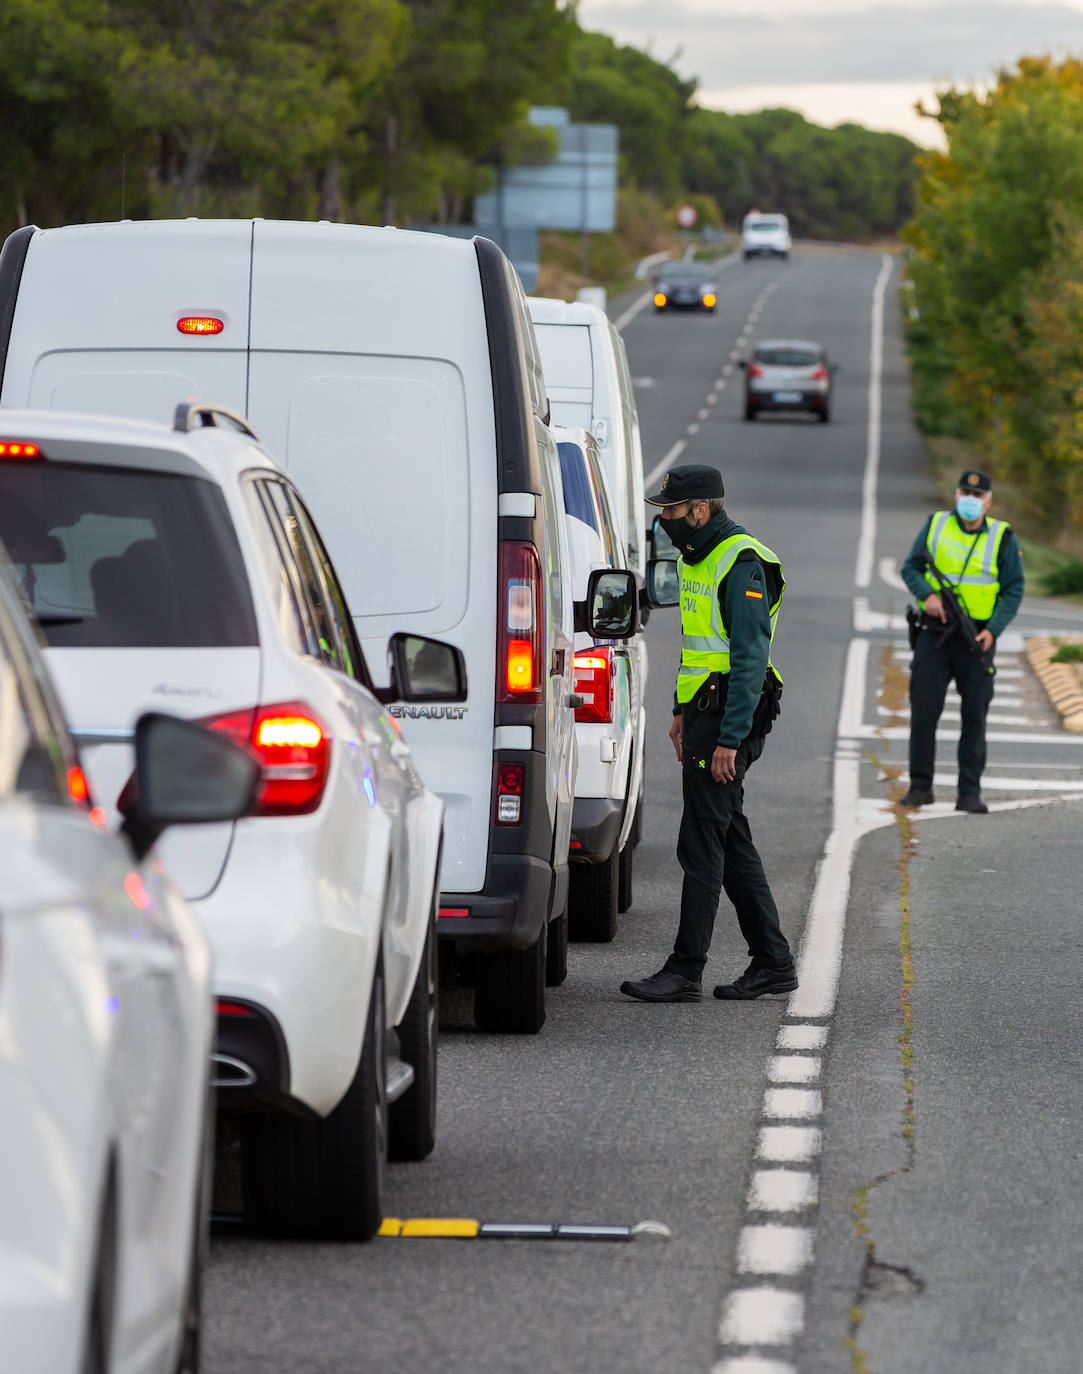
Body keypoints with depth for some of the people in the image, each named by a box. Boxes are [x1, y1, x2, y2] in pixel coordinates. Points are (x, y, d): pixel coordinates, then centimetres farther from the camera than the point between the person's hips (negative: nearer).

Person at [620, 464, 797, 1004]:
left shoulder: (742, 564, -16)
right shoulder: (696, 557, 16)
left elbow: (750, 659, -20)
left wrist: (729, 739, -23)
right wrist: (682, 712, 25)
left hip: (728, 717, -10)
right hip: (706, 712, 10)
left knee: (701, 846, -8)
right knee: (731, 841, 11)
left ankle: (685, 971, -6)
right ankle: (772, 961, 15)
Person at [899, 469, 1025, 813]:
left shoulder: (1002, 537, -1)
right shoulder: (935, 526, 4)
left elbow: (1014, 590, -1)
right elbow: (910, 568, 6)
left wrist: (993, 630, -14)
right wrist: (927, 594, -15)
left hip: (977, 638, -1)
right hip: (935, 631, 1)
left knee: (975, 716, -1)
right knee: (924, 710, -2)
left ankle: (969, 794, 3)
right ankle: (920, 788, 6)